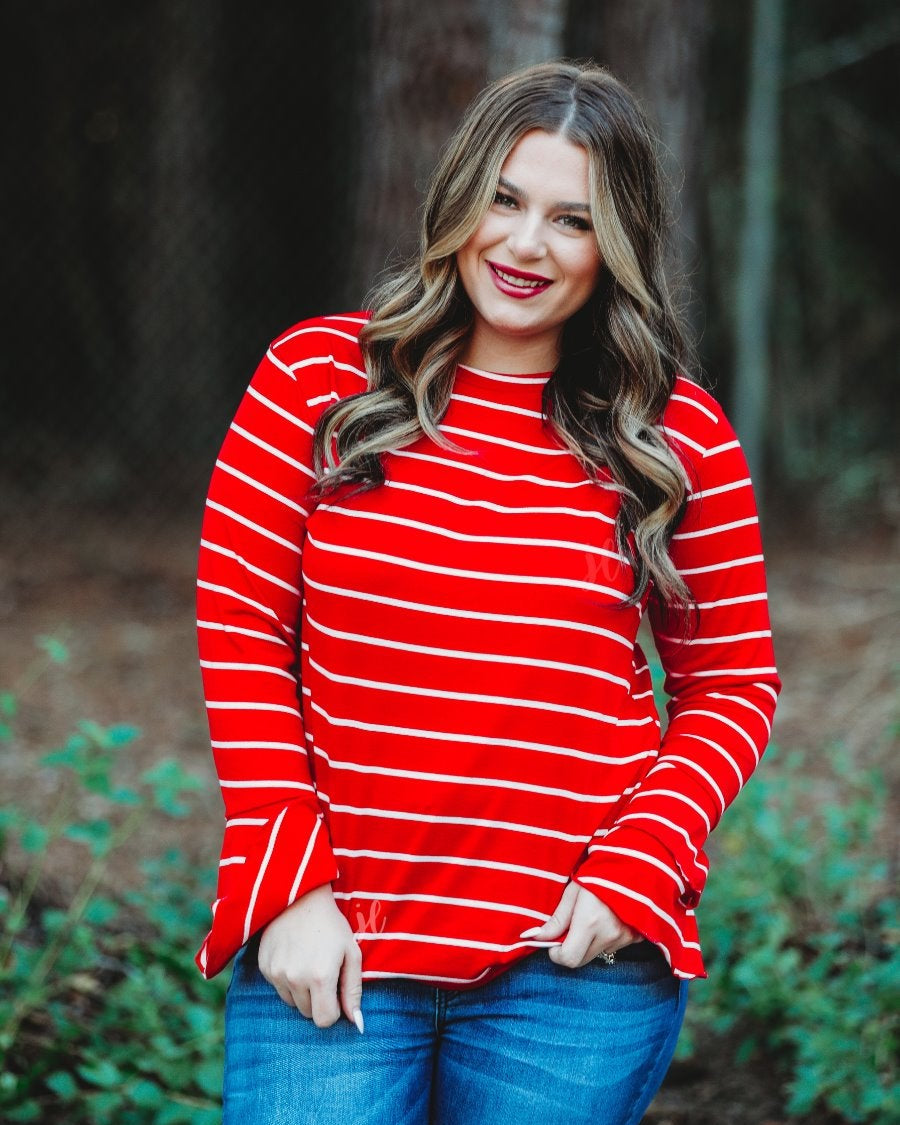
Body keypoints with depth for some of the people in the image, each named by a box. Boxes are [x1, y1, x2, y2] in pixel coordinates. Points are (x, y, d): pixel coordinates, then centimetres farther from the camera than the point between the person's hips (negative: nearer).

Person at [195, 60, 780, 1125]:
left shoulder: (680, 436, 3)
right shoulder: (317, 376, 2)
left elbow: (733, 686, 8)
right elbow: (239, 629, 1)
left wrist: (634, 871, -7)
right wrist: (288, 887, -5)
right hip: (327, 953, 0)